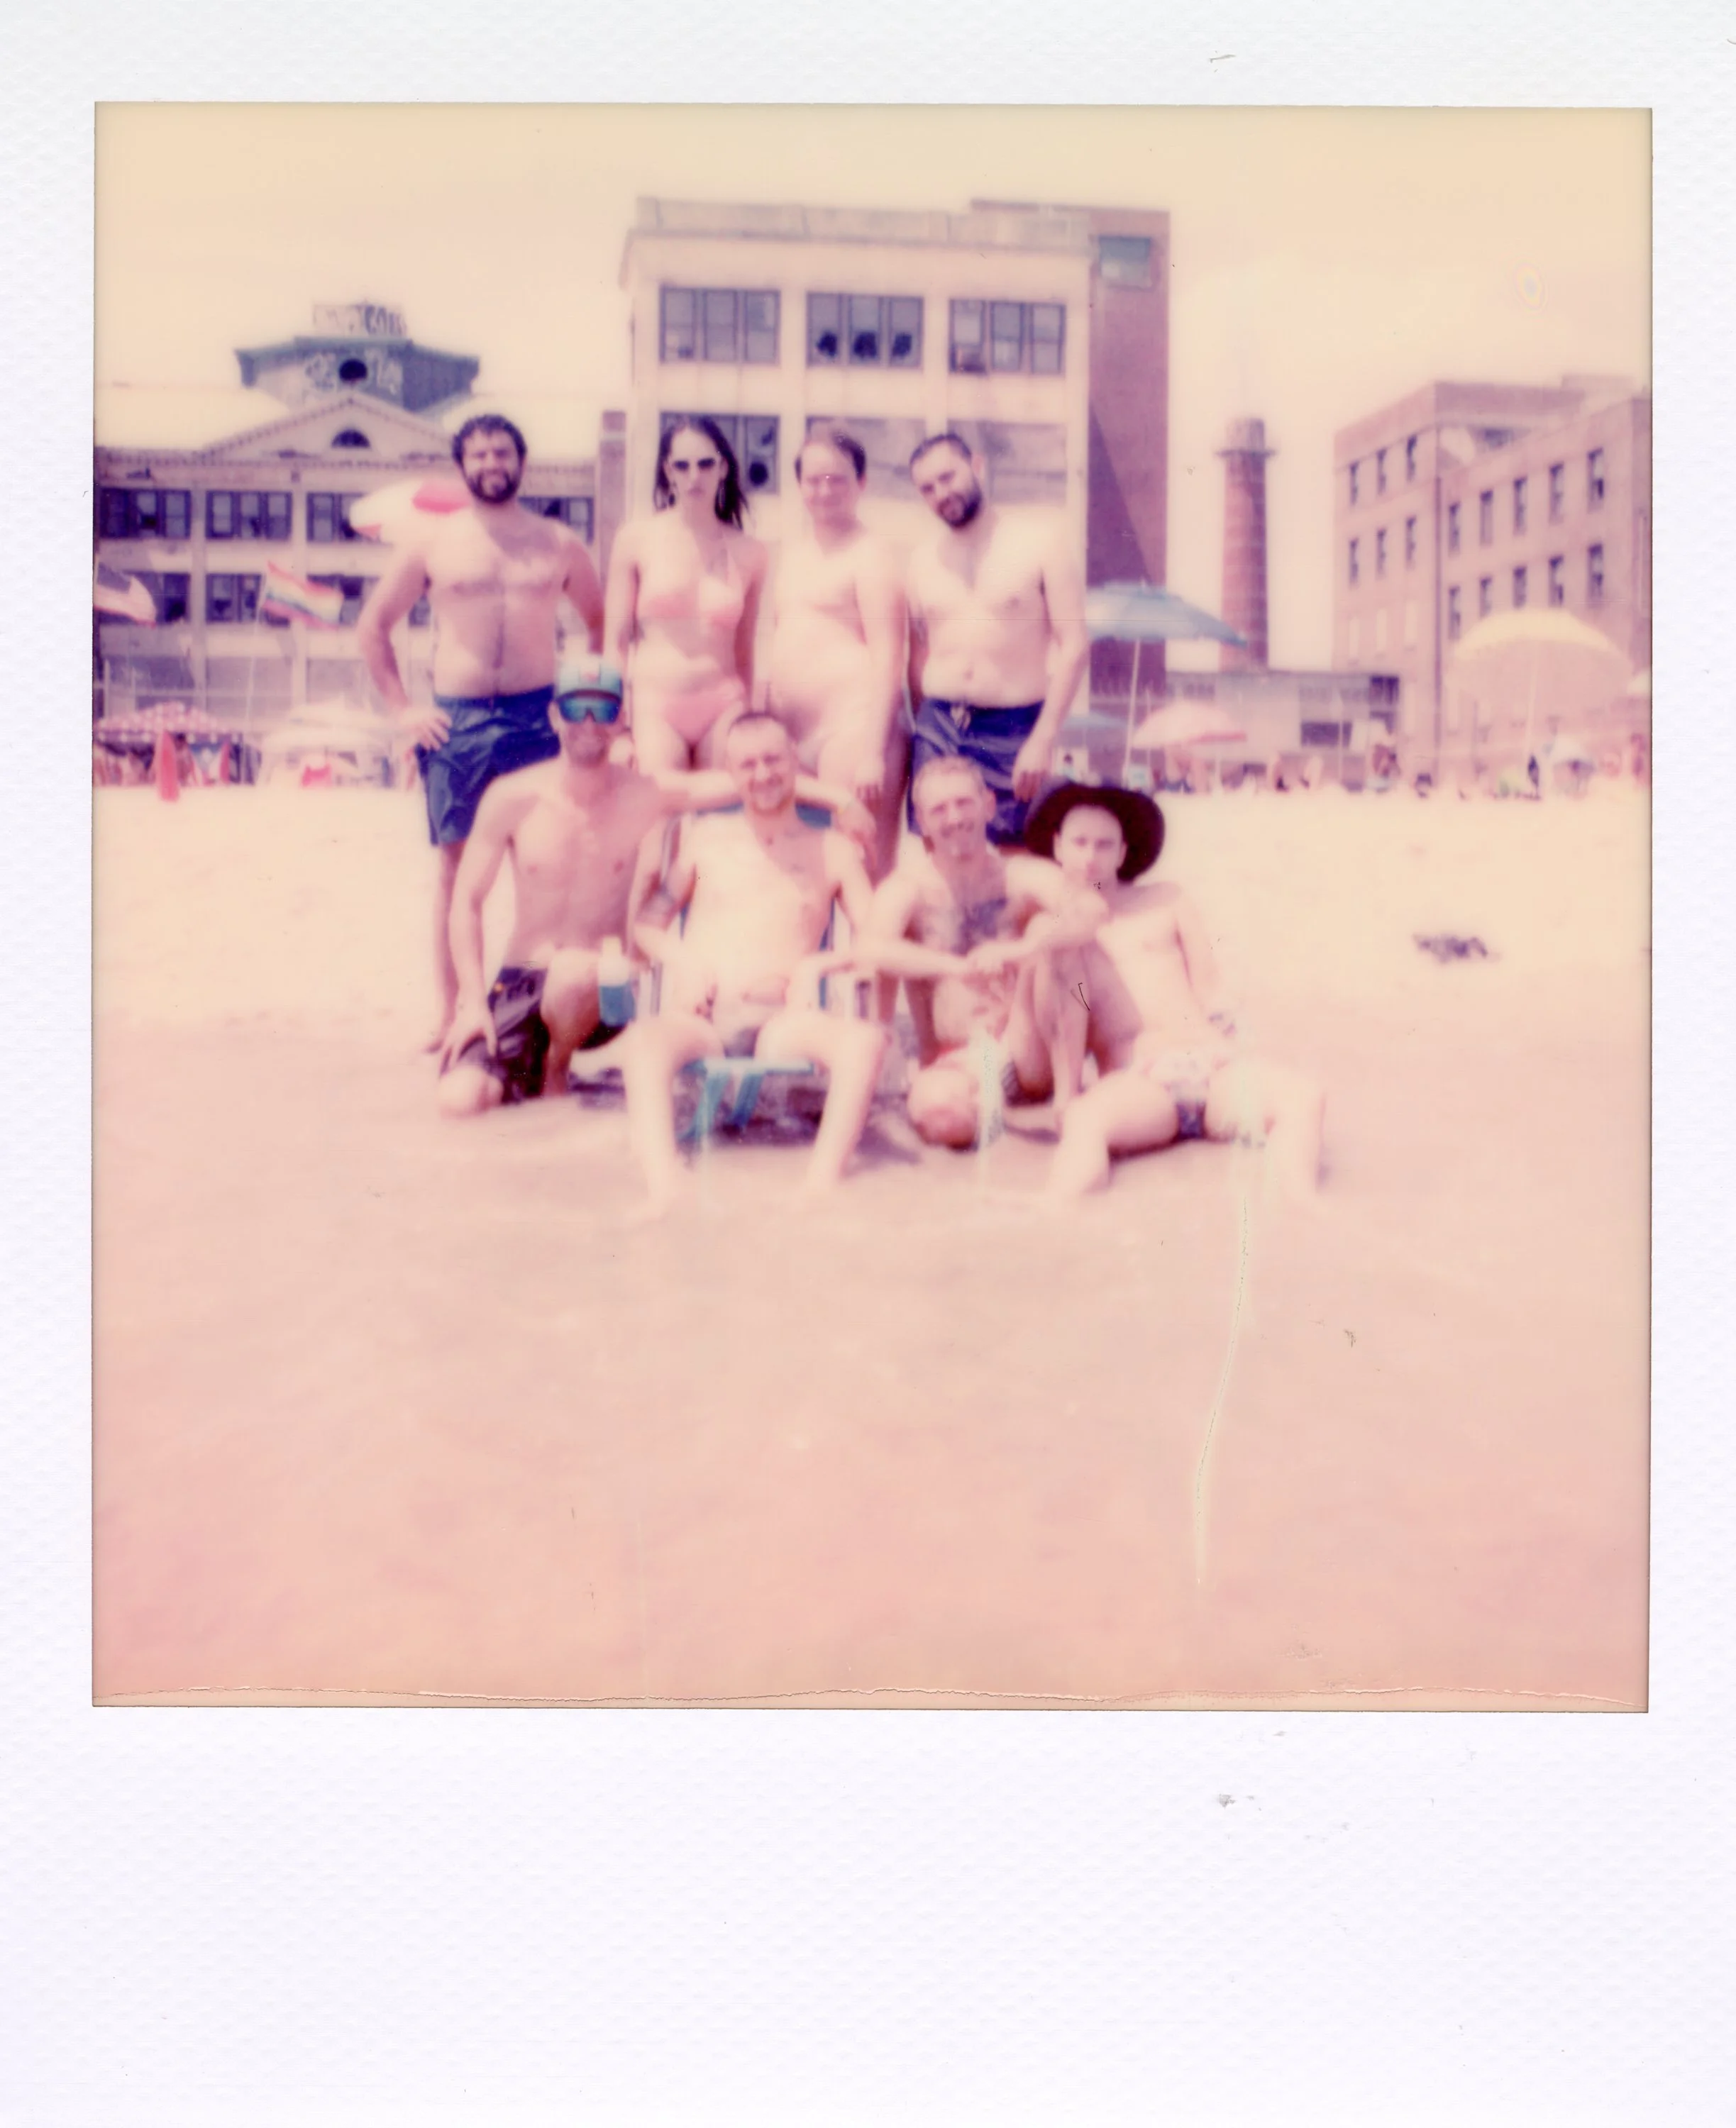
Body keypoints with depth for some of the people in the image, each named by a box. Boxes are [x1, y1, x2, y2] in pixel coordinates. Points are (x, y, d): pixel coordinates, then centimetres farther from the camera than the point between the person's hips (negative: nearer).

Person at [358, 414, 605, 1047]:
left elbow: (600, 623, 20)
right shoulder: (432, 542, 9)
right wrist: (402, 708, 3)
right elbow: (372, 627, 13)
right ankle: (449, 1012, 8)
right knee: (457, 865, 2)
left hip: (538, 717, 0)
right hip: (456, 721, 0)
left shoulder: (559, 543, 11)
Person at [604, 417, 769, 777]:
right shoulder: (637, 539, 3)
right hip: (654, 709, -1)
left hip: (722, 709, 2)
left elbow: (745, 652, 13)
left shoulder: (749, 553, 7)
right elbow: (616, 641, 2)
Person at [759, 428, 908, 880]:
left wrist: (873, 752, -17)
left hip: (853, 724, -7)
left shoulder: (870, 555, -3)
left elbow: (887, 657, -10)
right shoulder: (791, 554, 20)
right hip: (792, 730, 7)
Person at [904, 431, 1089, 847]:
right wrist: (924, 726, 9)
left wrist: (1043, 738, -14)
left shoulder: (1040, 540, -2)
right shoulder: (923, 560, 10)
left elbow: (1073, 646, -7)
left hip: (1013, 731, -3)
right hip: (937, 730, 3)